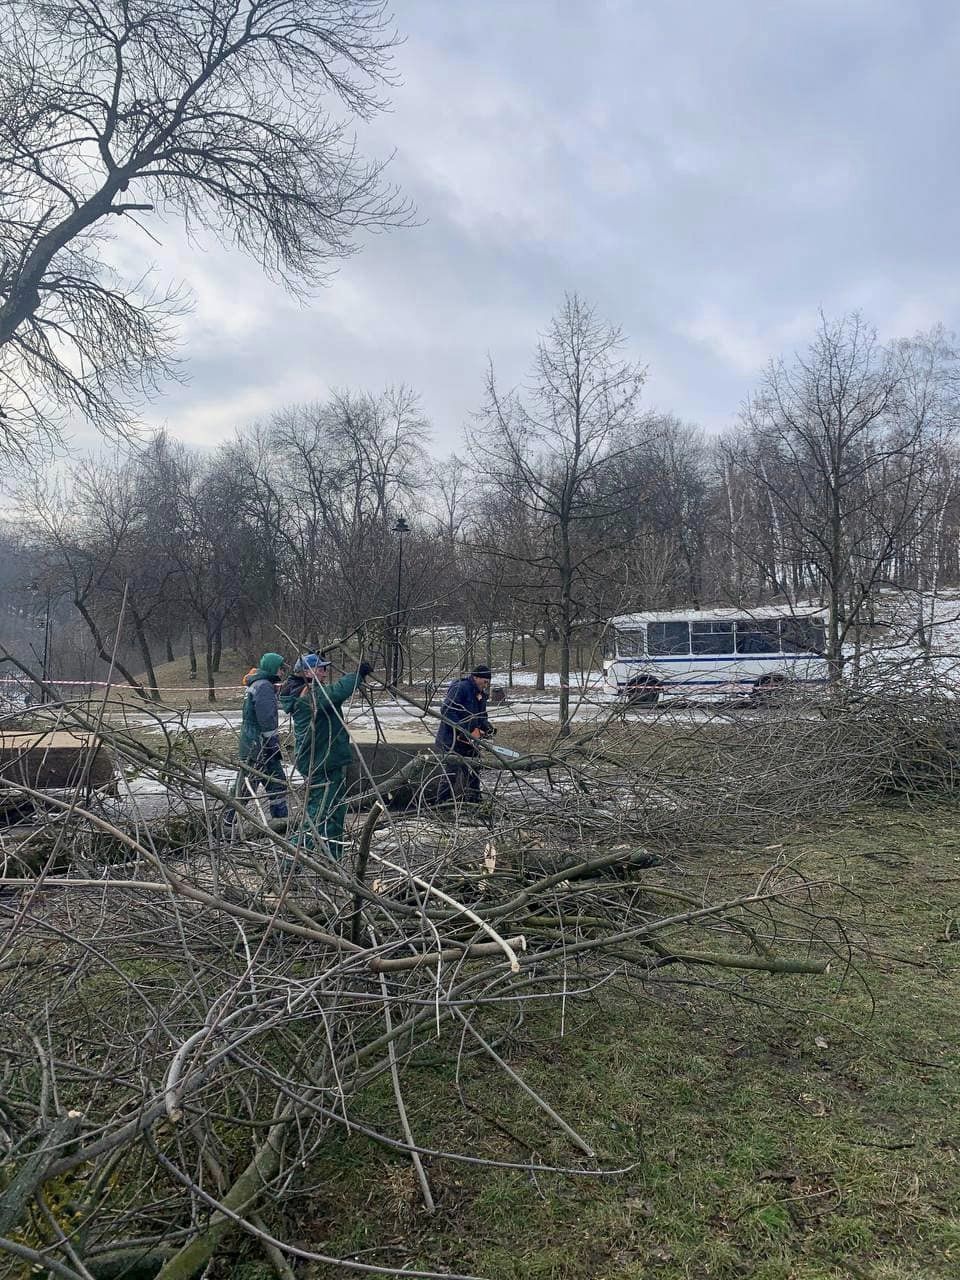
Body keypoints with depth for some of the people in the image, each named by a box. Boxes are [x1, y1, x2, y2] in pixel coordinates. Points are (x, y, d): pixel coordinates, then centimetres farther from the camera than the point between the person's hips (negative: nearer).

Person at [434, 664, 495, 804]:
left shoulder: (481, 694, 11)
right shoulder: (460, 688, -17)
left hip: (470, 739, 9)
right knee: (452, 770, -7)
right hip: (453, 739, -9)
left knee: (474, 769, 12)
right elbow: (447, 711, -25)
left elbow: (481, 716, 21)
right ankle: (443, 801, 0)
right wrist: (461, 730, -28)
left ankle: (473, 800, 21)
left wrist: (487, 726, 1)